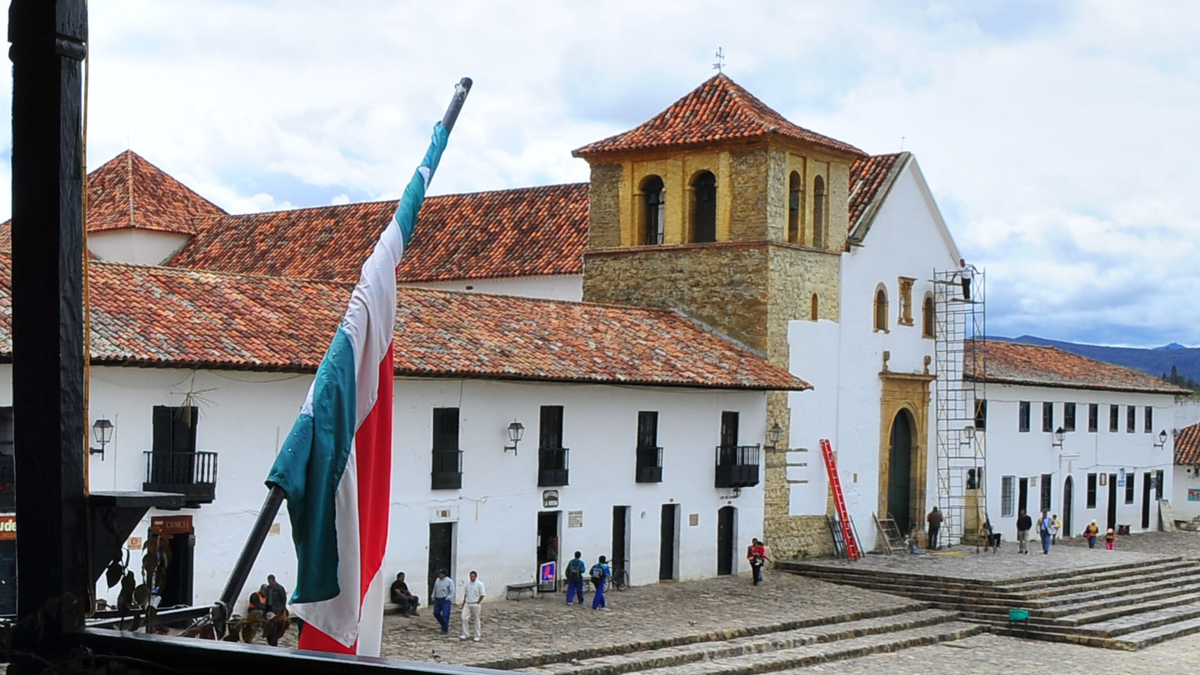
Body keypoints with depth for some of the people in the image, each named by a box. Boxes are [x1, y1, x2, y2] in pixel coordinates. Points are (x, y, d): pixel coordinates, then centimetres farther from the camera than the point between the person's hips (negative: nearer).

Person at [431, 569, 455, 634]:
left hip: (445, 600, -7)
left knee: (445, 615, -7)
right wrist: (434, 598, 16)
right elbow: (435, 589, 17)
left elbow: (451, 592, -10)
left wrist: (447, 599, -15)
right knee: (436, 613, 9)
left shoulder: (449, 581, -10)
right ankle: (444, 625, 29)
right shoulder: (437, 580, 8)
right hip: (438, 600, 7)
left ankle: (445, 629, 5)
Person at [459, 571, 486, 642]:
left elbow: (482, 595, -8)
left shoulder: (480, 584, -8)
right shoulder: (467, 584, 8)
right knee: (464, 618, -6)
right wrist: (463, 603, 8)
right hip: (467, 604, 4)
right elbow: (465, 594, 14)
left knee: (476, 620, 4)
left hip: (475, 604, -4)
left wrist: (478, 603, -9)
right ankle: (464, 635, 0)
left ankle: (477, 636, 12)